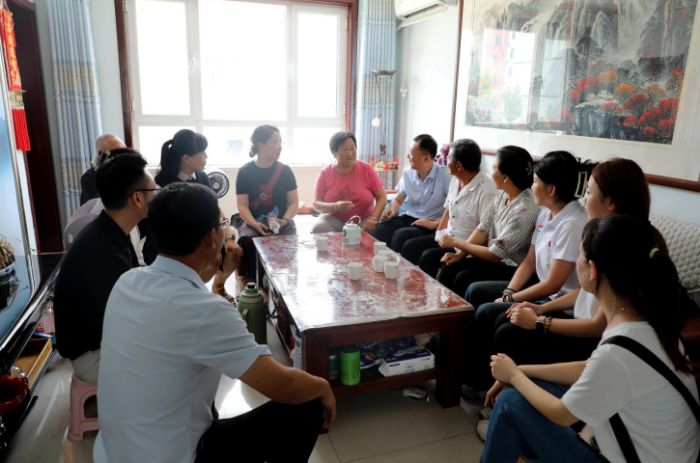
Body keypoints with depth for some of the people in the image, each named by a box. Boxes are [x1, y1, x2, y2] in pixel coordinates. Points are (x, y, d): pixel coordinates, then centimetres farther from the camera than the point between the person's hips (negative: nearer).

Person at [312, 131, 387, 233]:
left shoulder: (367, 169, -5)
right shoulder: (325, 173, -3)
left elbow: (381, 197, -1)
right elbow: (316, 204, -3)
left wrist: (373, 218, -19)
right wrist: (335, 206, -24)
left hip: (363, 220, -1)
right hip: (335, 219, 1)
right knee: (318, 229, -29)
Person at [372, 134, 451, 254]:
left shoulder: (445, 175, -10)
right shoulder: (407, 174, 8)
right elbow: (398, 200, 21)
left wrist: (435, 224, -22)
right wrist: (392, 209, -1)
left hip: (431, 223, -5)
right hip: (409, 218, 5)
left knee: (401, 235, -34)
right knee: (379, 230, -25)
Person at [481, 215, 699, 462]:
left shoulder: (617, 354, -35)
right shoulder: (646, 320, -10)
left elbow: (561, 414, -16)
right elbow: (589, 369, 6)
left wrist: (514, 376, 0)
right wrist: (520, 372, 6)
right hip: (640, 443, 7)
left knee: (511, 402, -4)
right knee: (527, 390, 11)